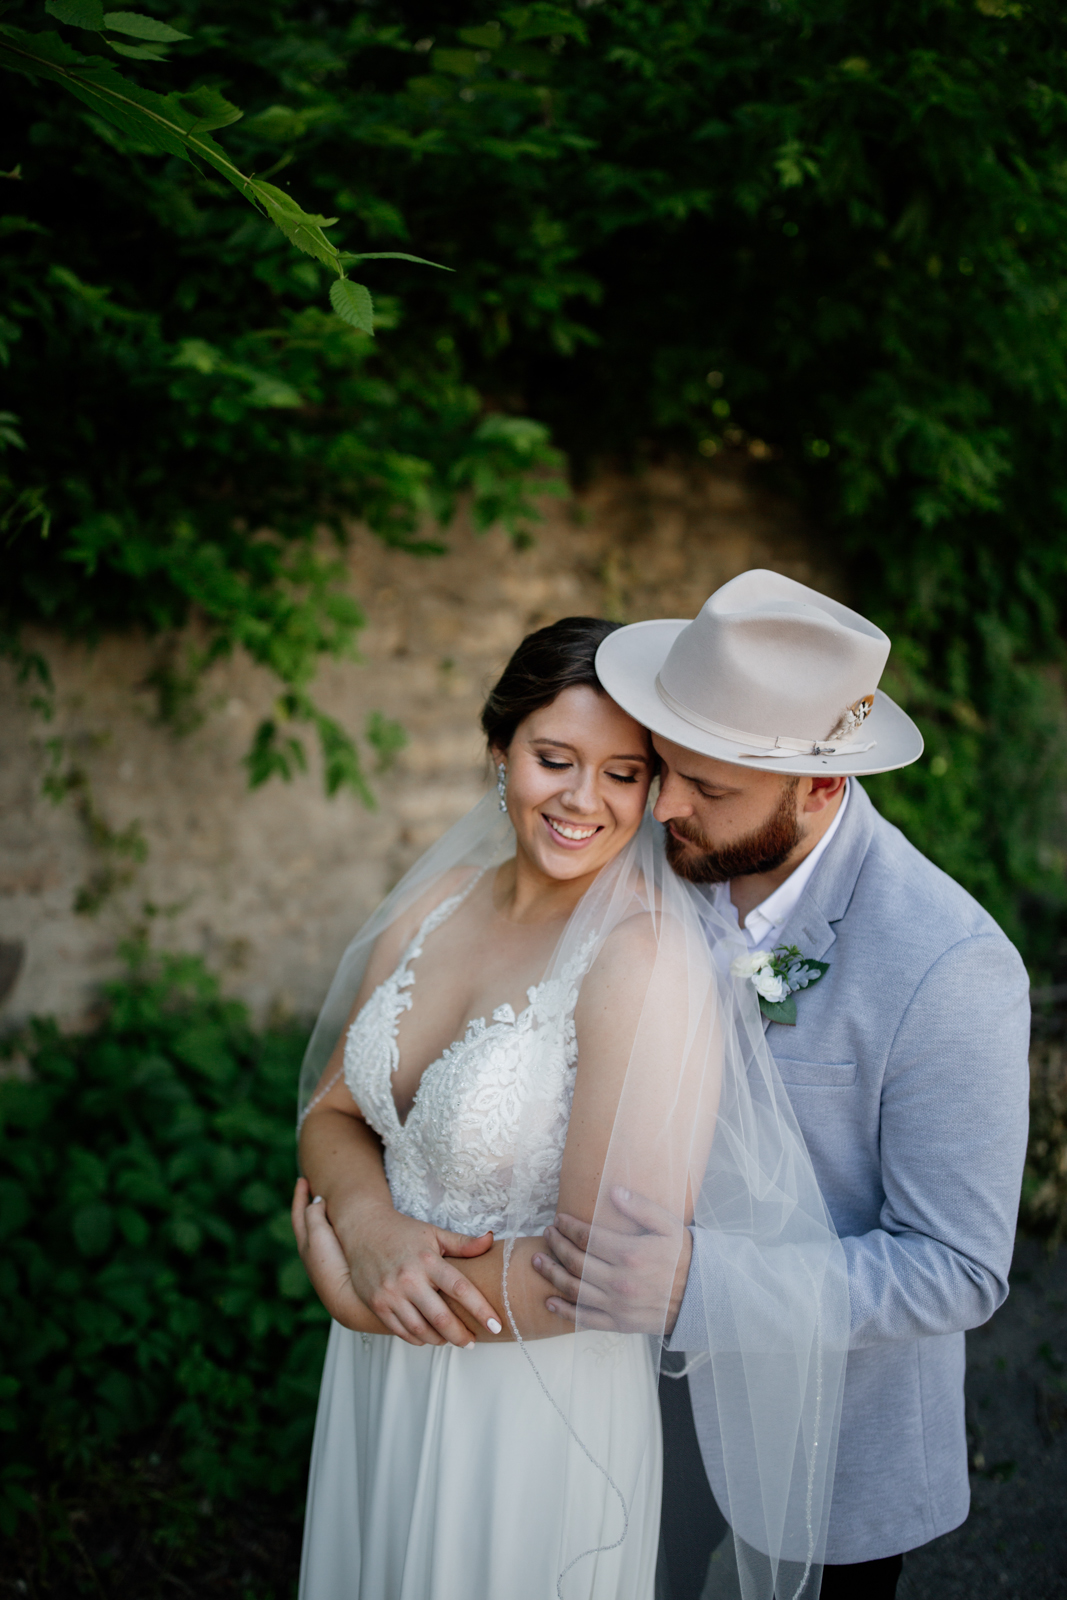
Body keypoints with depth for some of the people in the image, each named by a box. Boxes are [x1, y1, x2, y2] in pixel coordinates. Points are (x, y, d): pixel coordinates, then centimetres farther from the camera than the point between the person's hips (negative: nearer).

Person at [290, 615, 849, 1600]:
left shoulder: (648, 959, -25)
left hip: (535, 1402, -6)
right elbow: (333, 1111, 3)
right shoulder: (439, 899, -3)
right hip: (378, 1377, 6)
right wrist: (370, 1231, -20)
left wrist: (353, 1293, -17)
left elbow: (616, 1269, -28)